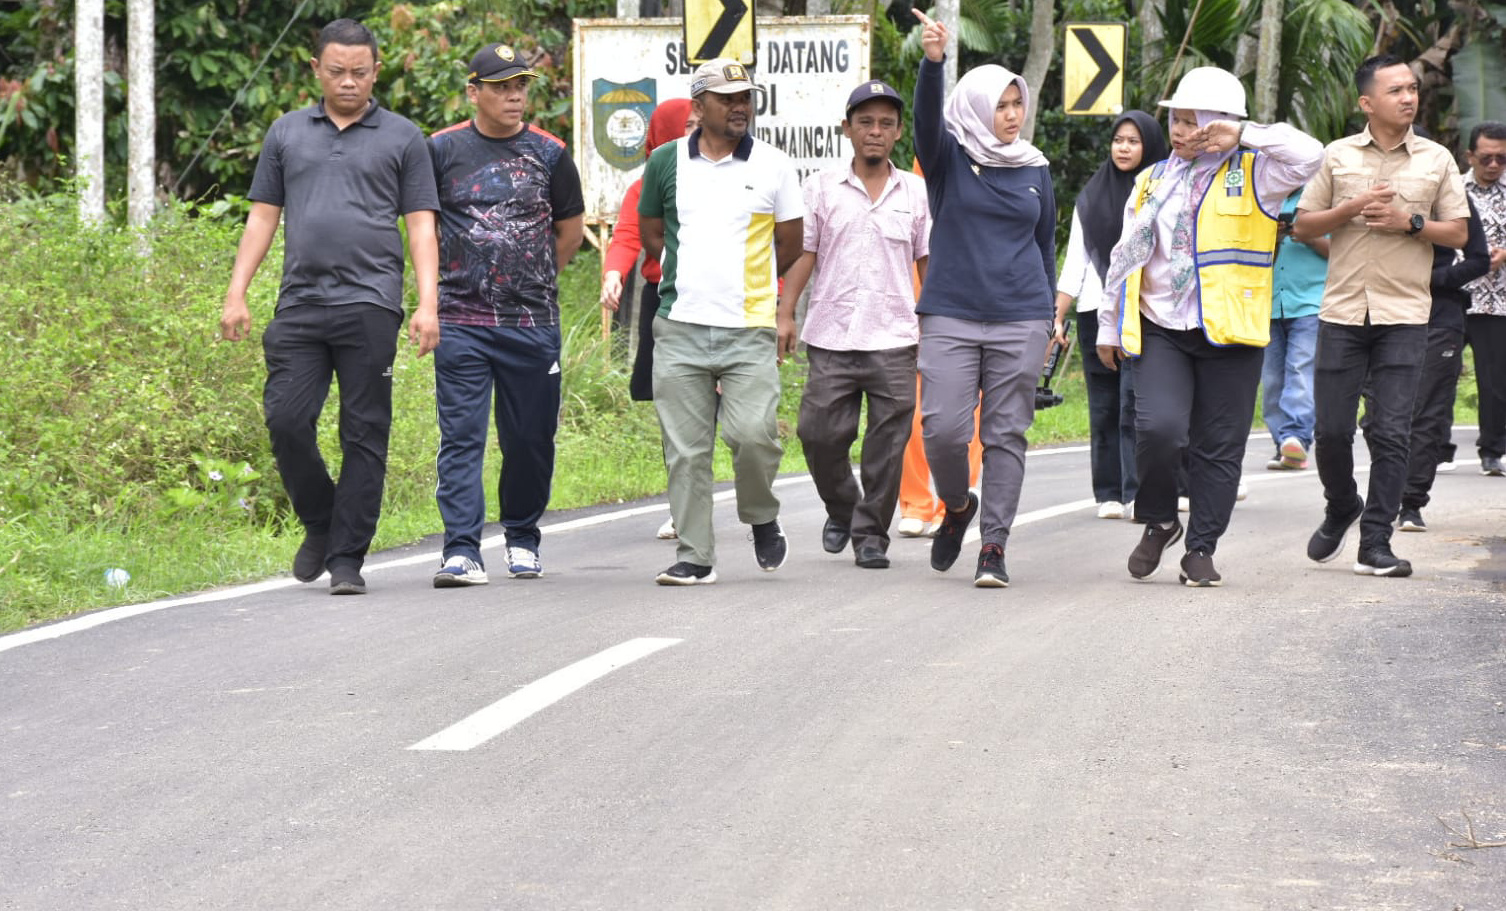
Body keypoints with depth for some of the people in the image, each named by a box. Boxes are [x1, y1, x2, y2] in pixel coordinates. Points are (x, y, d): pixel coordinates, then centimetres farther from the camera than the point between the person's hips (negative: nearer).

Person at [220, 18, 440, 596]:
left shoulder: (401, 138, 9)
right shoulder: (287, 133, 16)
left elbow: (421, 227, 5)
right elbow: (262, 218, 17)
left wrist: (428, 304, -6)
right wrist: (237, 293, 7)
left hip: (369, 305, -2)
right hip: (299, 305, 2)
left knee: (364, 435, -3)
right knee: (286, 420, -8)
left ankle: (347, 559, 1)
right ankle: (319, 525, 16)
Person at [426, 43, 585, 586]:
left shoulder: (548, 154, 6)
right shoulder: (442, 150, 3)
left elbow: (571, 229, 18)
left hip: (533, 322, 1)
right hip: (461, 322, -1)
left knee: (530, 439, 7)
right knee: (461, 438, -8)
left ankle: (522, 538, 25)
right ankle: (462, 551, -12)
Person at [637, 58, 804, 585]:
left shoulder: (773, 166, 4)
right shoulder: (667, 162, 7)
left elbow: (791, 246, 12)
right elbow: (650, 235, 19)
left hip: (749, 329, -1)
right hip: (679, 329, 2)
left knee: (753, 433, -14)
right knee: (686, 451, 0)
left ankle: (762, 520, 14)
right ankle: (694, 556, 8)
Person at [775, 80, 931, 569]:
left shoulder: (916, 193, 10)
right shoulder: (822, 187, 7)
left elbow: (929, 261, 12)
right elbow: (803, 253, 6)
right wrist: (784, 314, -3)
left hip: (894, 340, 0)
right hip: (831, 334, 0)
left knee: (887, 444, -3)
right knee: (820, 433, -3)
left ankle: (871, 534, 8)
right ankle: (841, 510, 23)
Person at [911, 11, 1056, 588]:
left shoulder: (1034, 168, 10)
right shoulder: (948, 158, 2)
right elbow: (927, 117, -19)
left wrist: (1048, 317, 23)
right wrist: (933, 62, -37)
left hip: (1020, 320, 2)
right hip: (950, 316, -2)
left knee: (1006, 434, 0)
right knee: (944, 428, -10)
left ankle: (993, 546, 4)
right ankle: (958, 506, 19)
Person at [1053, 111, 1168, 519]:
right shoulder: (1091, 197, 14)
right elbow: (1075, 263, 14)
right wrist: (1056, 316, 7)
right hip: (1096, 313, 4)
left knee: (1135, 405, -13)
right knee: (1104, 408, 4)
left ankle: (1138, 494, -14)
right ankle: (1109, 494, 8)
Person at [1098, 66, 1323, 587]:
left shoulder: (1252, 177, 1)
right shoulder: (1153, 182, 13)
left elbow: (1308, 155, -18)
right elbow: (1126, 257, 19)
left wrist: (1242, 135, -15)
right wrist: (1109, 325, 19)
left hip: (1229, 335, -2)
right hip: (1160, 333, 2)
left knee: (1218, 446, 2)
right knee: (1159, 428, -17)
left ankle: (1201, 549, 14)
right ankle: (1159, 521, 8)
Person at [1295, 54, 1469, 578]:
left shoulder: (1436, 160, 6)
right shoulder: (1337, 157, 6)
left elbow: (1459, 233, 7)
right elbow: (1302, 226, 8)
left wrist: (1410, 222, -9)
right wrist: (1352, 209, -8)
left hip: (1404, 316, -1)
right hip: (1343, 312, 1)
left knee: (1391, 433, -6)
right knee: (1331, 429, 1)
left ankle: (1375, 544, -1)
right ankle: (1341, 510, 29)